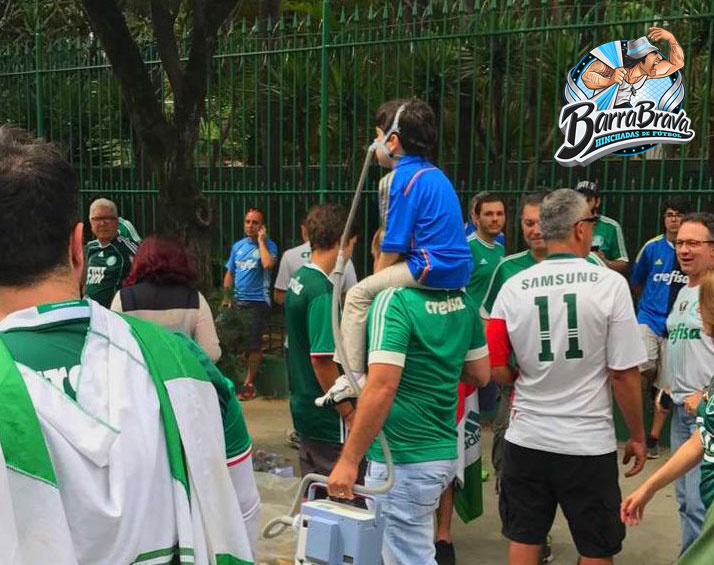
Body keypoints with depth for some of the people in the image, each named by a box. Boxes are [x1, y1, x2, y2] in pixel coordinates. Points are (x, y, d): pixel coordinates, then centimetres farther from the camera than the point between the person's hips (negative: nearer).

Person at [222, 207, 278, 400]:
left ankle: (248, 383, 8)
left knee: (253, 345, -2)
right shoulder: (237, 246, 12)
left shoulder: (268, 245, -4)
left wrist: (261, 240, -15)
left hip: (257, 302, -5)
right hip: (237, 301, 5)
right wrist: (226, 297, 12)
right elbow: (229, 273, 18)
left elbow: (268, 264, -26)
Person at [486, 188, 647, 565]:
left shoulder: (513, 287, -5)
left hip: (526, 439, 3)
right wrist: (638, 436, 4)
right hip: (589, 442, -2)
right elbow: (624, 374, -10)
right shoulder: (610, 284, -12)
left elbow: (495, 369, -1)